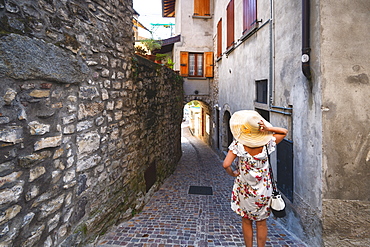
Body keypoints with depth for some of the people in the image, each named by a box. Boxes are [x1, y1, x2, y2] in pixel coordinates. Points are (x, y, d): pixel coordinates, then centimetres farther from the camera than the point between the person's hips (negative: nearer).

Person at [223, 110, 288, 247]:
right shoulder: (266, 144, -12)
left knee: (246, 221, 17)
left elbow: (226, 164, -24)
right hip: (263, 189, 1)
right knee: (261, 223, 17)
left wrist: (232, 173, -4)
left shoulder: (238, 145, -18)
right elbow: (284, 131, 2)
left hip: (244, 189, -1)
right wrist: (268, 128, -14)